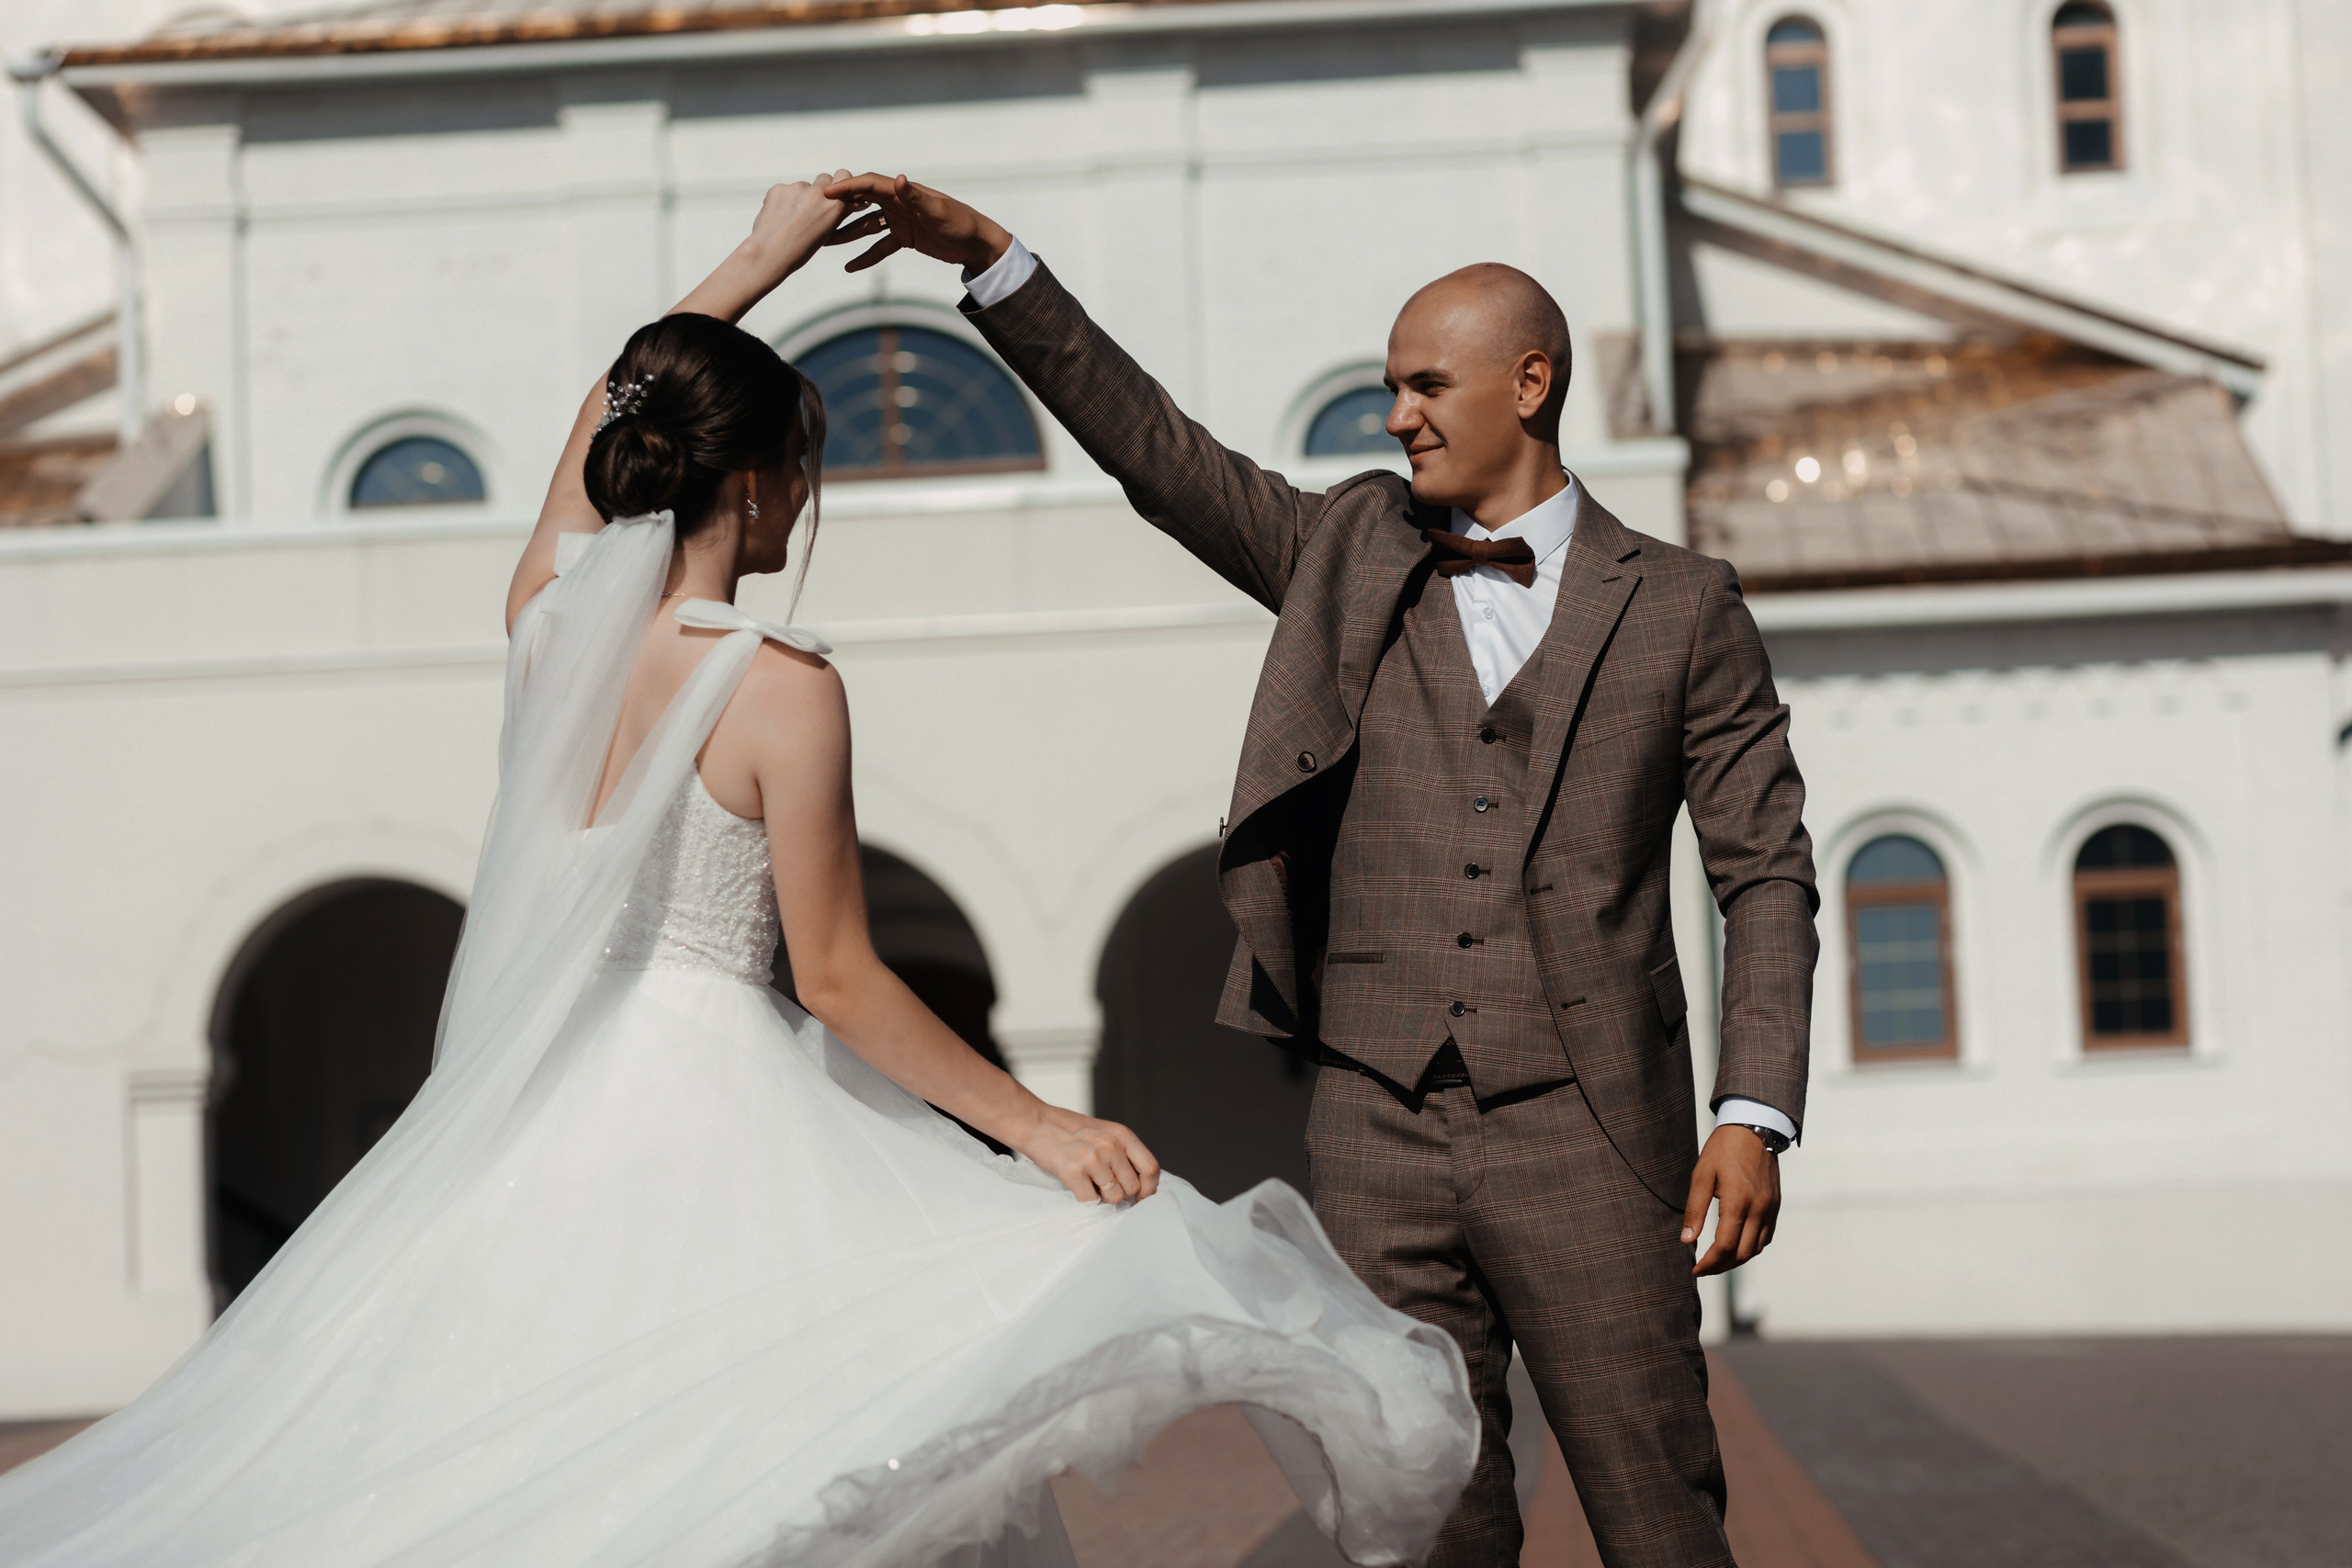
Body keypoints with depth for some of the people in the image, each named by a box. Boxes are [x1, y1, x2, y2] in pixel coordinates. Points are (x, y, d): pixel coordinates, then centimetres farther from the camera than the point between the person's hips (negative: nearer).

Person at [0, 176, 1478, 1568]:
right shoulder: (783, 688, -14)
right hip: (714, 1106, -6)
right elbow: (840, 981, -11)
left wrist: (764, 257, 33)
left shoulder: (549, 613, 3)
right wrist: (1036, 1125, -4)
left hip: (542, 1116, 7)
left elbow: (611, 408, 24)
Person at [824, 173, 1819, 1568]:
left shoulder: (1681, 609, 4)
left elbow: (1768, 874, 3)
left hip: (1584, 1140, -2)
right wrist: (991, 261, 1)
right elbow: (1154, 448, 8)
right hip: (1381, 1140, 3)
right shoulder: (1355, 554, 12)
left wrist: (1756, 1111, -8)